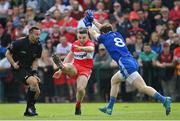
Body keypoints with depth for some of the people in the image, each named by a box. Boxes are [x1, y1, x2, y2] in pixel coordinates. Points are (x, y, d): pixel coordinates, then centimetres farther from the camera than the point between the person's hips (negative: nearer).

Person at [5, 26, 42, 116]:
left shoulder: (38, 46, 1)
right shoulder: (20, 42, -15)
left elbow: (35, 60, 9)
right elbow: (8, 53, -5)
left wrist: (34, 73, -4)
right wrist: (13, 64, -16)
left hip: (28, 69, 7)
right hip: (18, 69, -7)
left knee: (37, 91, -1)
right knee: (33, 82, -29)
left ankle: (28, 111, 19)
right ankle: (30, 107, -18)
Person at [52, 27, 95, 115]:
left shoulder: (90, 43, -8)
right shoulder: (75, 44, 9)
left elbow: (91, 49, -35)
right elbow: (69, 57, 21)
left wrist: (81, 48, -57)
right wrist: (60, 70, 17)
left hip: (85, 69, -3)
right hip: (75, 67, 4)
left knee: (81, 89, -22)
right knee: (68, 67, -34)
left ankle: (78, 107, 3)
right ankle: (61, 66, -71)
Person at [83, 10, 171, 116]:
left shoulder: (105, 37, 8)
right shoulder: (117, 34, 25)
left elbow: (94, 34, 28)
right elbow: (104, 28, 42)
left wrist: (88, 25, 44)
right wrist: (93, 21, 50)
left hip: (126, 65, -8)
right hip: (132, 62, 8)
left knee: (142, 88, -16)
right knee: (114, 80, 24)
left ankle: (164, 100, -30)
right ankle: (109, 108, 24)